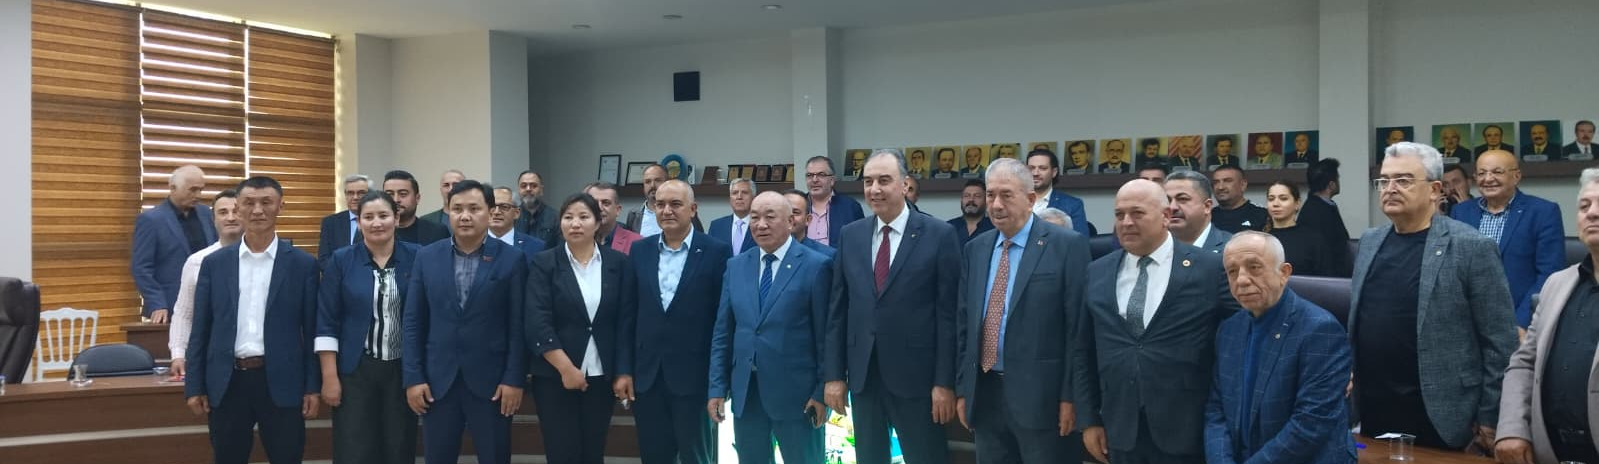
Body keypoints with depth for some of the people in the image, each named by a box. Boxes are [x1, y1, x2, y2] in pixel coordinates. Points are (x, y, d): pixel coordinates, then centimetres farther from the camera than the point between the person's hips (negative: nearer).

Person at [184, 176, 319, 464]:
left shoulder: (303, 264, 1)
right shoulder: (214, 263, 6)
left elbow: (312, 330, 1)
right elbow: (200, 330, 8)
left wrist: (313, 387, -3)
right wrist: (194, 386, 3)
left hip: (281, 382, -2)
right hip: (227, 383, 2)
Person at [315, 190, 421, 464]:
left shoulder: (416, 258, 0)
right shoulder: (341, 261, -1)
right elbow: (326, 322, -2)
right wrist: (329, 377, -8)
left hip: (404, 370, 1)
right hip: (355, 371, -1)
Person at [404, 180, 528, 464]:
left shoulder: (511, 259, -2)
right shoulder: (427, 257, 5)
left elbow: (519, 325, -3)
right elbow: (412, 322, 5)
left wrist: (514, 379, -8)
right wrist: (412, 378, -1)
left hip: (491, 381, -2)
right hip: (437, 381, 2)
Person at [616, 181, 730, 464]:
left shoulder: (717, 252, -5)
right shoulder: (640, 251, 7)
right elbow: (628, 314, 8)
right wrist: (623, 370, 3)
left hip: (695, 376, -3)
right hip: (646, 377, 4)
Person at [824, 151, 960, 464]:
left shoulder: (938, 235, -6)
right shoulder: (850, 236, 7)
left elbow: (948, 315, -7)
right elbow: (838, 311, 8)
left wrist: (945, 382, -10)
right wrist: (833, 374, 4)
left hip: (916, 375, -4)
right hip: (861, 376, 4)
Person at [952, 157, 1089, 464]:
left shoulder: (1067, 246, -7)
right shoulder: (975, 249, 11)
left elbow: (1078, 327, -9)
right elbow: (964, 322, 13)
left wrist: (1070, 396, -12)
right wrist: (962, 388, 10)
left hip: (1041, 395, -5)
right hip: (985, 395, 5)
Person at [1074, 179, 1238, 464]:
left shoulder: (1210, 270, -5)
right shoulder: (1096, 274, 7)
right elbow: (1084, 352, 9)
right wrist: (1089, 420, 7)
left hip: (1185, 432, -3)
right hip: (1120, 432, 3)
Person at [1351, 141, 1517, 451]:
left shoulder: (1470, 247, -9)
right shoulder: (1370, 241, 9)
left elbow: (1500, 342, -9)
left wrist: (1490, 419, -9)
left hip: (1438, 419, -5)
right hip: (1372, 412, 5)